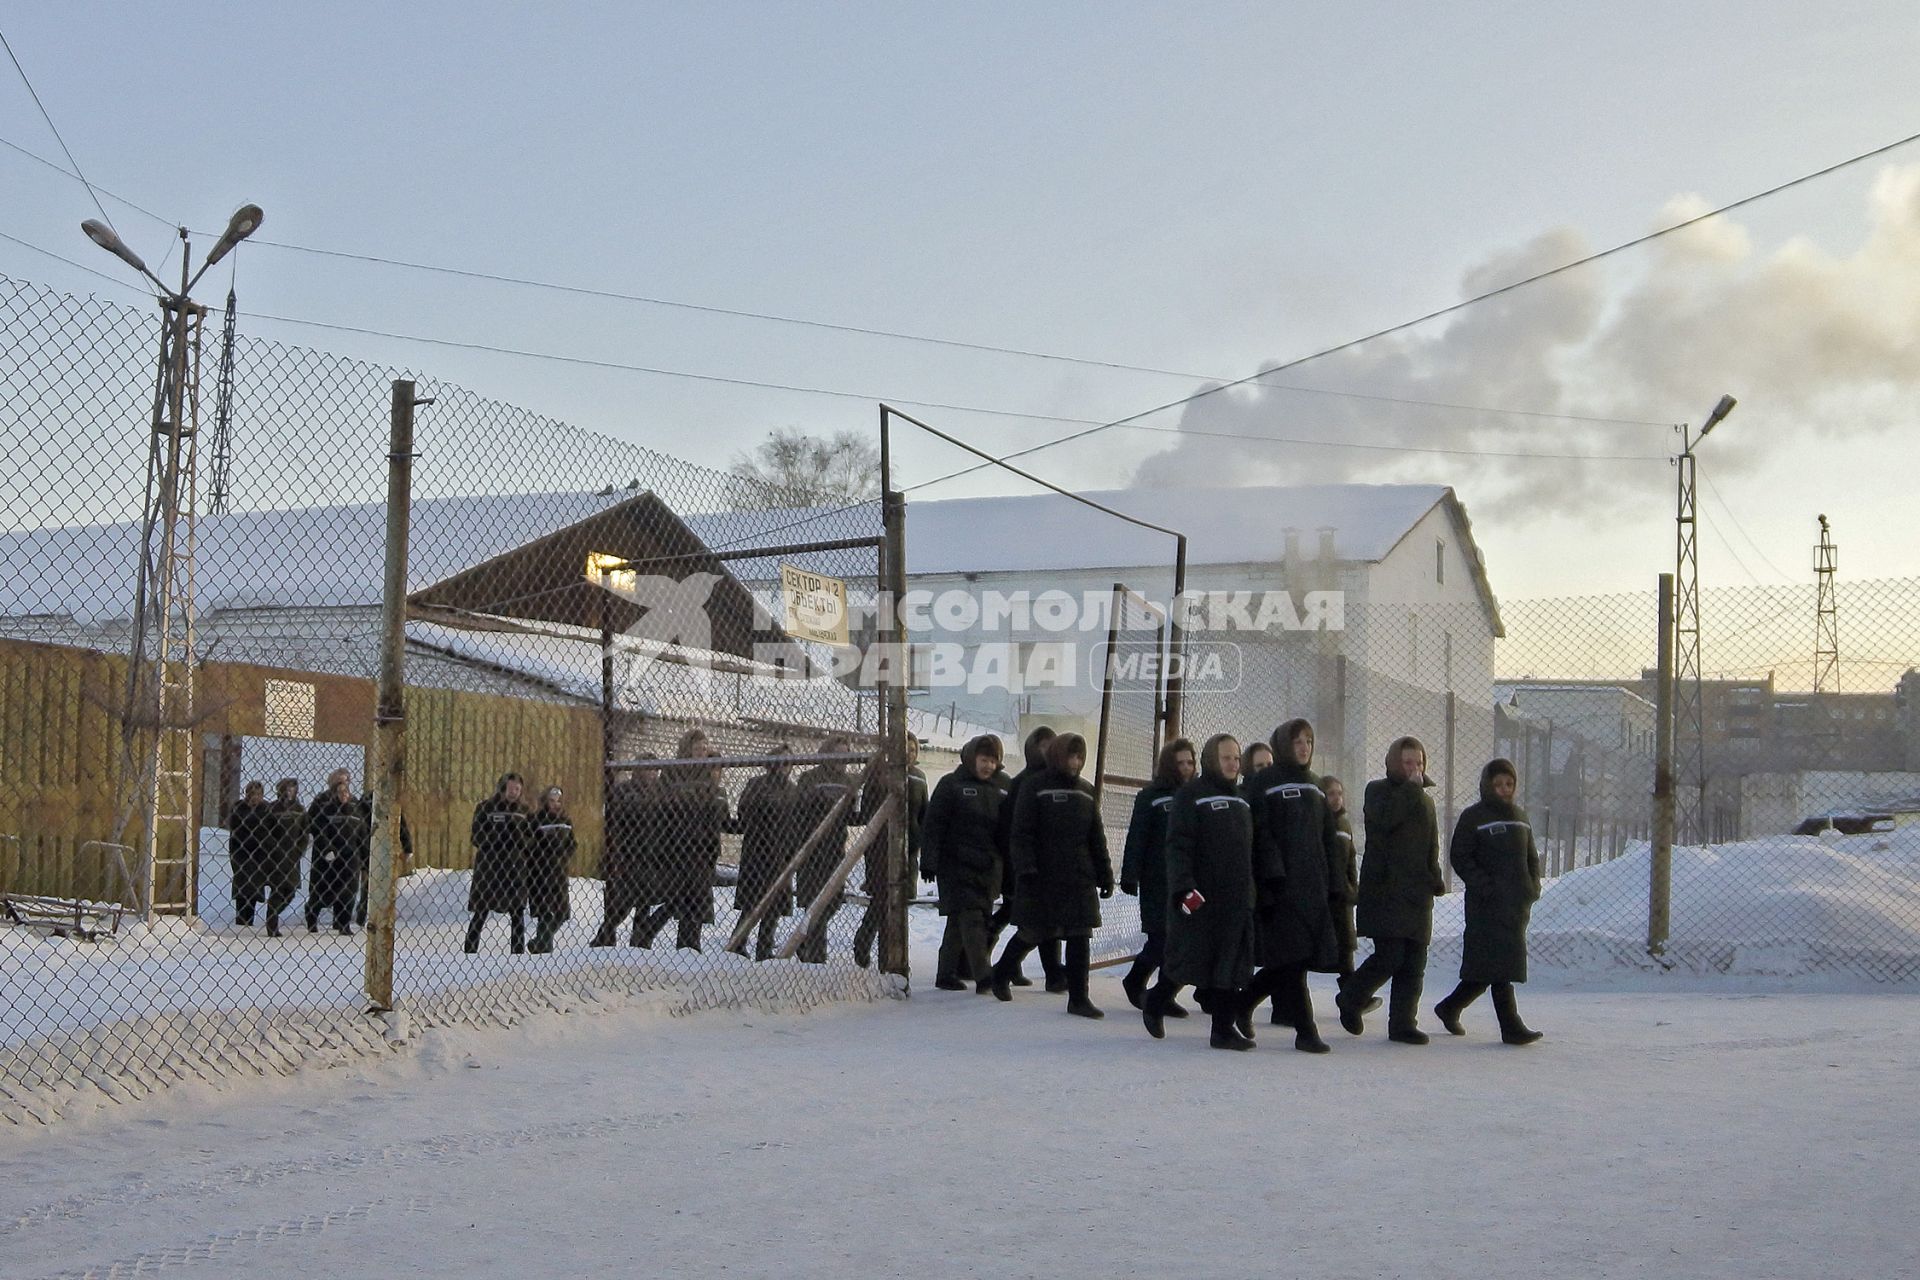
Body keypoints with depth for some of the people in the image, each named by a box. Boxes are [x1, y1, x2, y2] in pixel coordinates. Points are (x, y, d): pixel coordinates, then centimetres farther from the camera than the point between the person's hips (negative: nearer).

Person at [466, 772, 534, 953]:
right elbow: (478, 838, -8)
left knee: (518, 914, 3)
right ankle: (470, 952, 6)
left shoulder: (523, 811, 9)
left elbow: (530, 840, 8)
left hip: (514, 868, 3)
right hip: (488, 867, -3)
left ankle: (518, 952, 10)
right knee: (481, 913, 1)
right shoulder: (485, 808, -2)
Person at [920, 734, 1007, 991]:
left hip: (989, 868, 5)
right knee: (970, 916, -14)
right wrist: (929, 862, -11)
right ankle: (984, 977, -20)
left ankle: (946, 974, 19)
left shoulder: (1001, 788, 12)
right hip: (957, 865, -5)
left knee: (959, 922, 11)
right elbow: (932, 825, -5)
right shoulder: (951, 785, -2)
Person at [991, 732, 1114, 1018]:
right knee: (1033, 932, 6)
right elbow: (1021, 833, -9)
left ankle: (1078, 998, 2)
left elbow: (1097, 837, 16)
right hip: (1042, 876, -4)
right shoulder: (1035, 788, -4)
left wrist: (1105, 874, 14)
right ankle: (1000, 975, 31)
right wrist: (1026, 871, -17)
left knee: (1080, 935, -2)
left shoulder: (1086, 791, 11)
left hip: (1079, 877, 4)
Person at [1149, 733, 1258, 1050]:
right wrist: (1184, 888, -22)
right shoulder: (1191, 795, -6)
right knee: (1189, 959, 0)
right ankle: (1154, 1006, 22)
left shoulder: (1241, 800, 17)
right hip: (1199, 898, -6)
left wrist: (1253, 891, 19)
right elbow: (1178, 845, -13)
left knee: (1232, 963, 2)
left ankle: (1224, 1027, 6)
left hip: (1237, 898, 7)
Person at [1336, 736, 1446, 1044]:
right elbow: (1385, 818, -22)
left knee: (1414, 962, 2)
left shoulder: (1425, 800, 20)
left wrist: (1435, 879, 13)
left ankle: (1403, 1023, 8)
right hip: (1384, 889, -6)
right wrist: (1410, 787, -15)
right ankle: (1350, 1000, 9)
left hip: (1417, 893, 7)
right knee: (1390, 955, -14)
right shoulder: (1378, 790, 1)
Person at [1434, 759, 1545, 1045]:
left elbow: (1532, 857, 23)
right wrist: (1485, 887, -16)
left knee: (1487, 968, 9)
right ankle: (1511, 1027, -11)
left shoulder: (1520, 816, 17)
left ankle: (1450, 1008, 25)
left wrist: (1533, 887, 6)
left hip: (1518, 903, 6)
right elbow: (1459, 857, -7)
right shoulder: (1473, 817, -2)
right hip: (1488, 903, -6)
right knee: (1500, 963, -11)